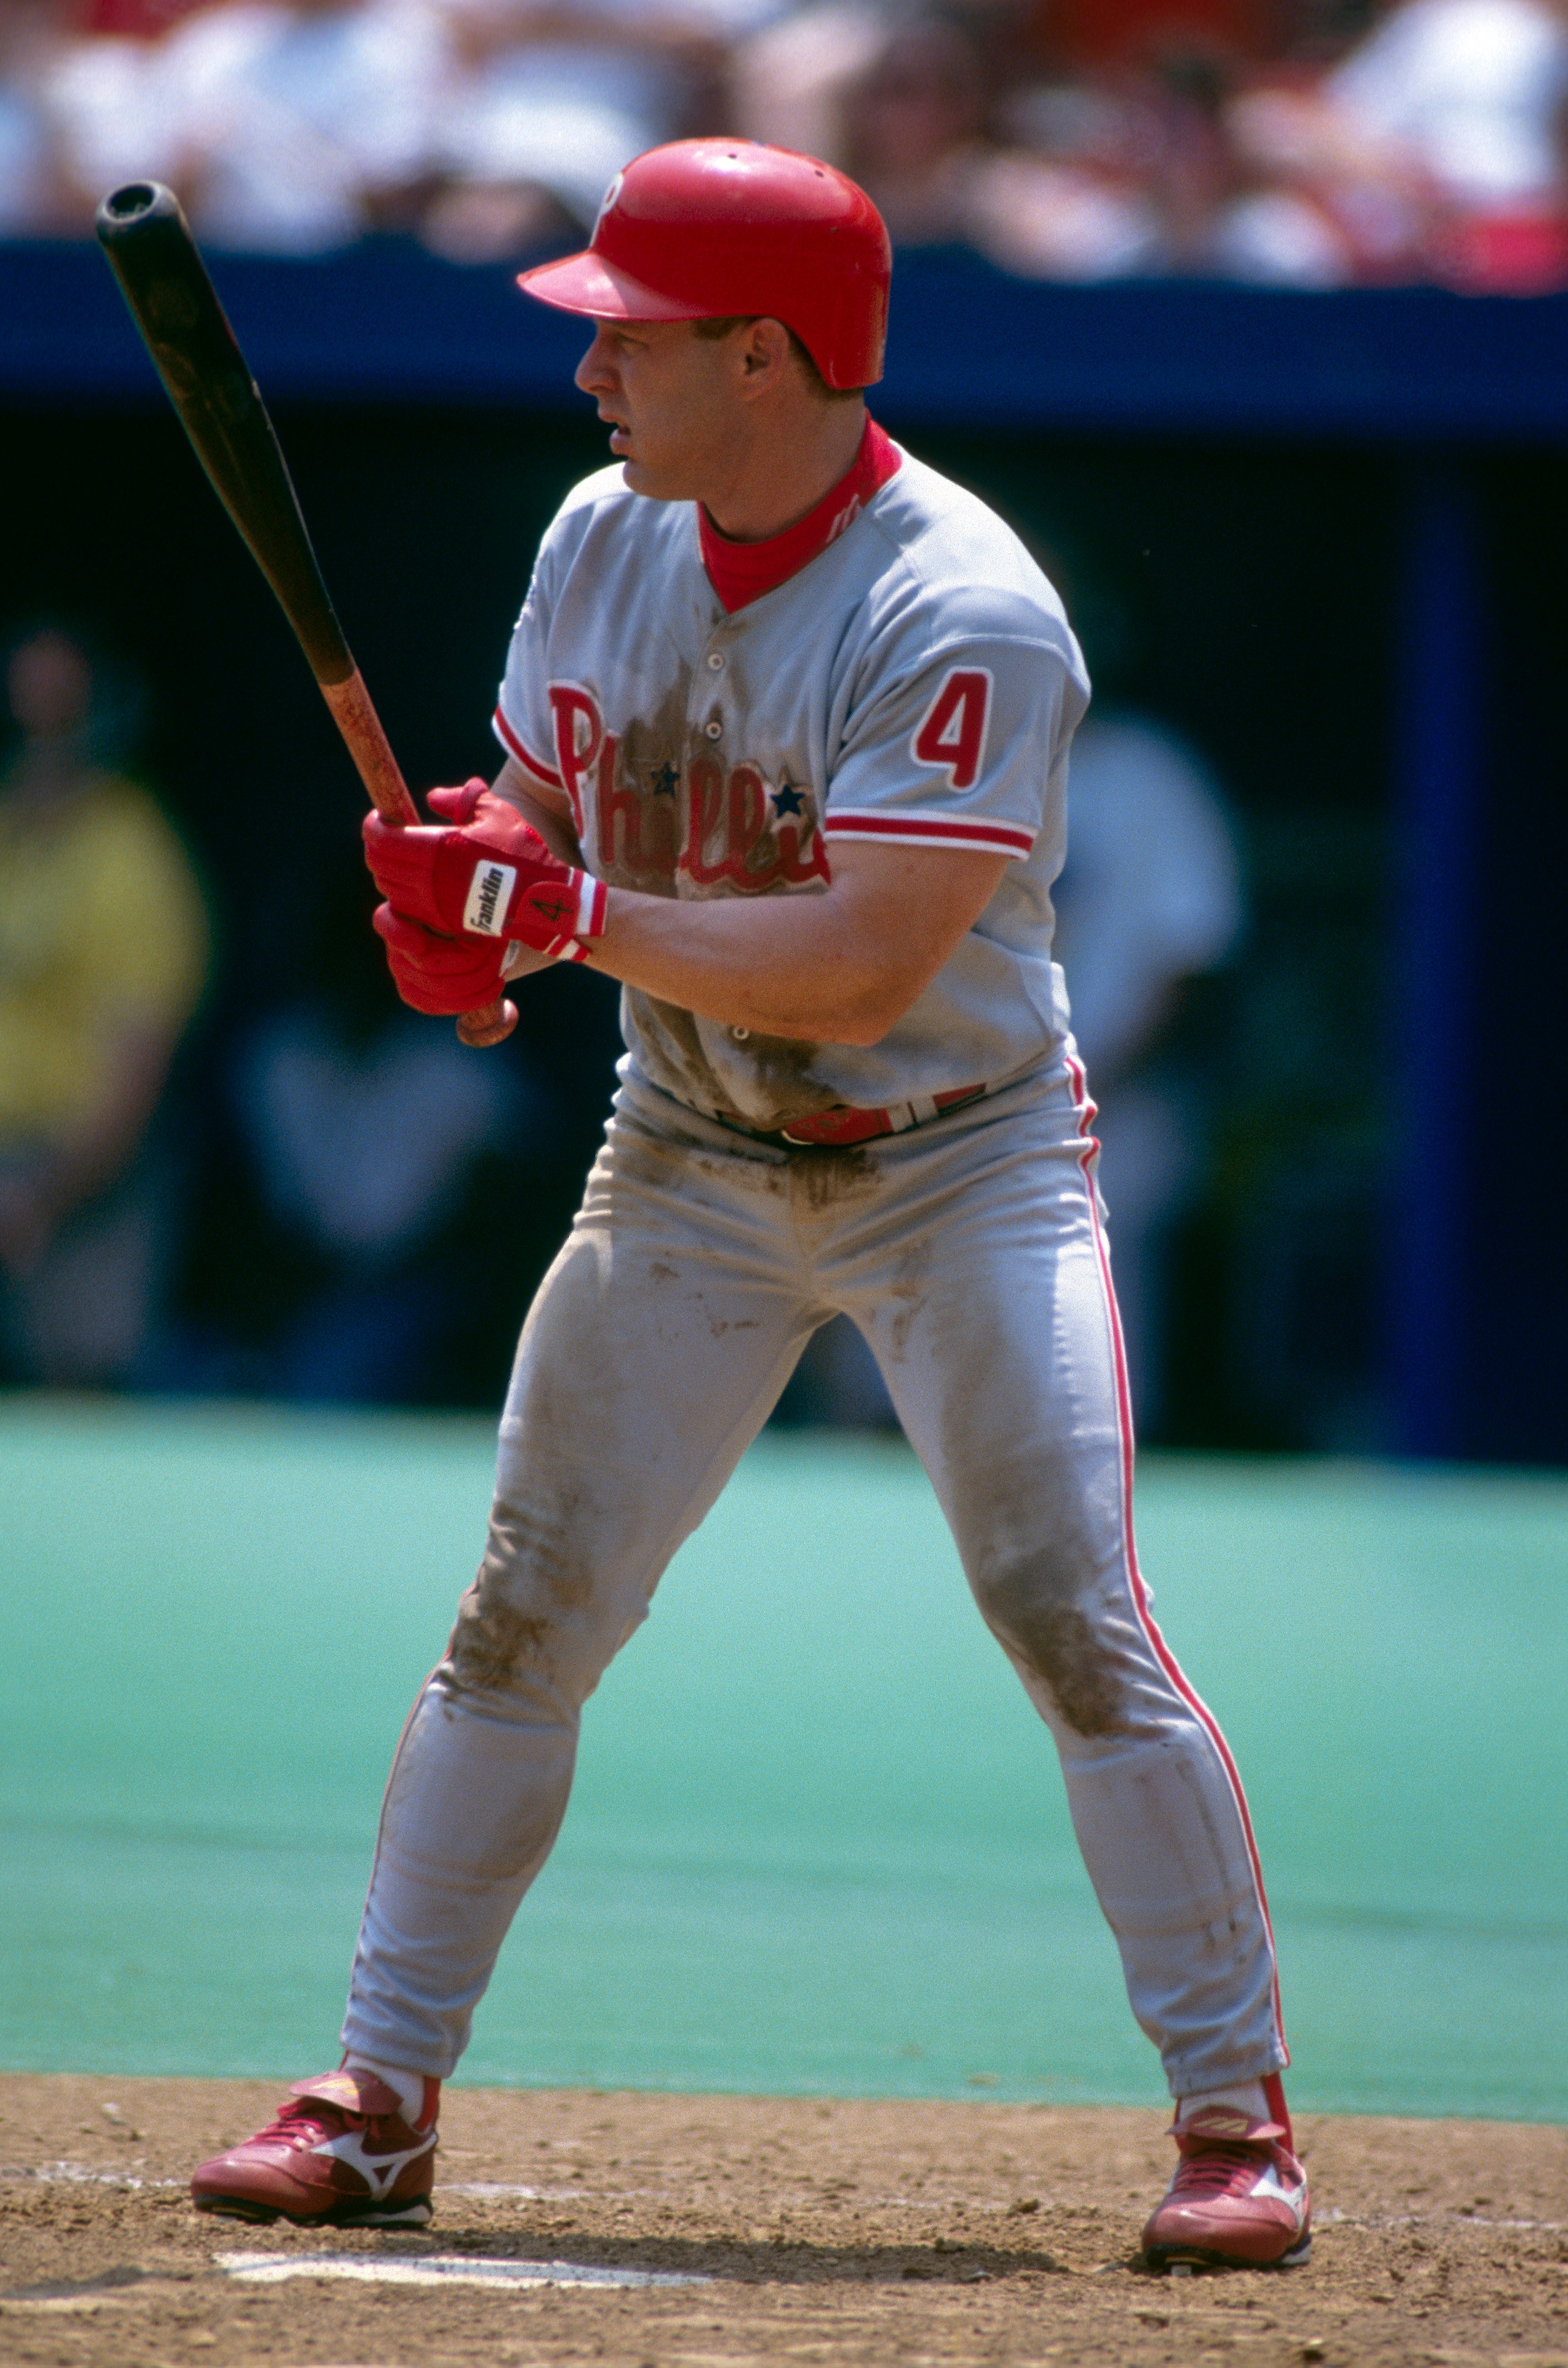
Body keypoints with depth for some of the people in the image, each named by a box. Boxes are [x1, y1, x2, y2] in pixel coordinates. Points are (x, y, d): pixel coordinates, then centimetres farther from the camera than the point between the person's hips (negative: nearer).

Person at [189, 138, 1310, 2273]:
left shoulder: (964, 618, -25)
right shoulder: (603, 542, -3)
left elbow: (862, 969, -31)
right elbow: (539, 813, 8)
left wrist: (562, 916, -32)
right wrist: (464, 902, -15)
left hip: (960, 1163, -6)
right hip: (691, 1169, 6)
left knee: (1074, 1617, -15)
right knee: (521, 1620, 1)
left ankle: (1236, 2117, -6)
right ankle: (378, 2101, 8)